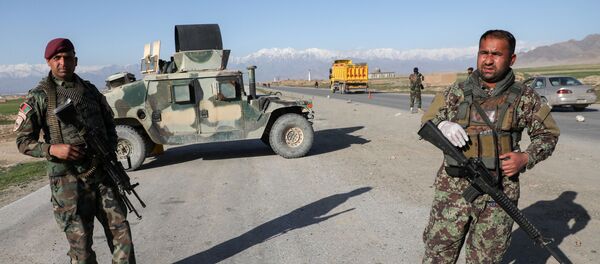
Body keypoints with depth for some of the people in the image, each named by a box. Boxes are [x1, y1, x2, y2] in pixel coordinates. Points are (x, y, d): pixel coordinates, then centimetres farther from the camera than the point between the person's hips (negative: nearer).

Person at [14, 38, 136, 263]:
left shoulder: (90, 90, 11)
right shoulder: (40, 96, -1)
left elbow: (109, 124, 20)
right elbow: (23, 141, -1)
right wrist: (52, 149, -18)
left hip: (102, 174, 4)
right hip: (69, 181, -3)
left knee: (120, 229, 5)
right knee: (80, 241, 4)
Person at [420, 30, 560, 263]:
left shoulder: (525, 97, 3)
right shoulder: (456, 93, 4)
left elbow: (548, 134, 11)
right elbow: (426, 123, 9)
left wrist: (526, 158, -7)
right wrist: (442, 125, -14)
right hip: (453, 190, 0)